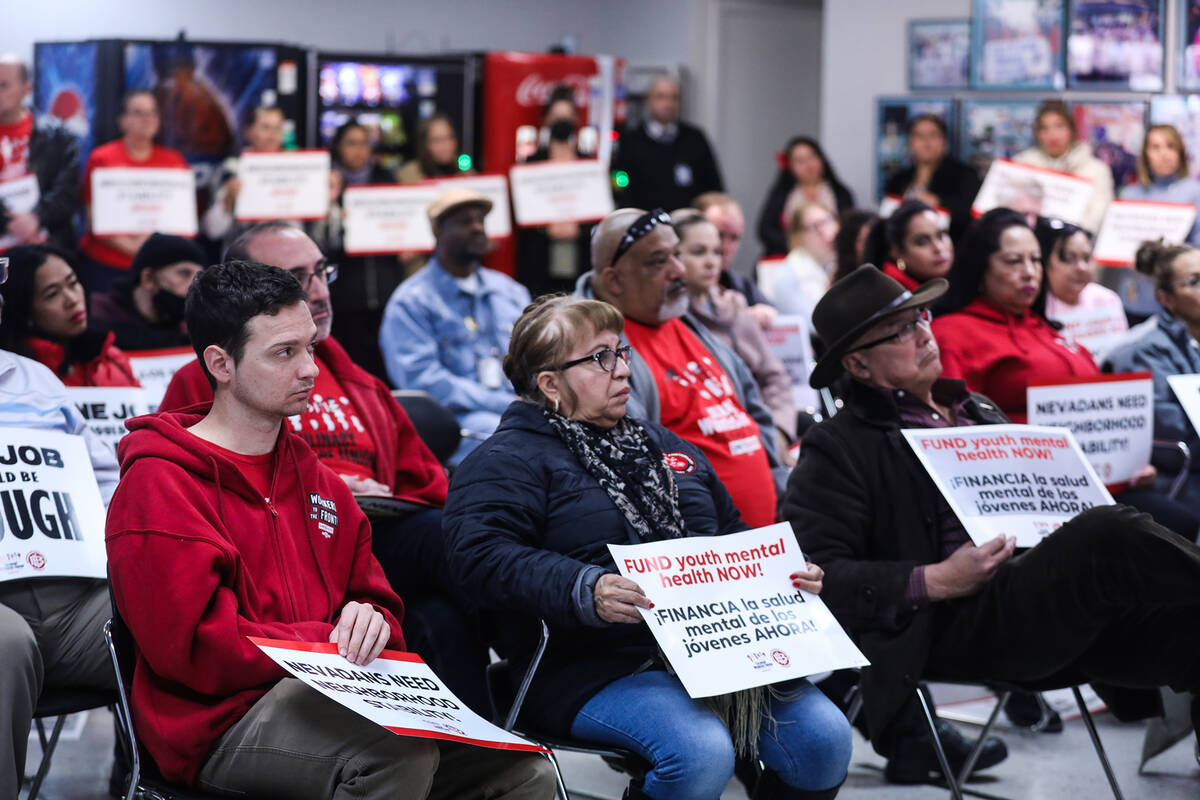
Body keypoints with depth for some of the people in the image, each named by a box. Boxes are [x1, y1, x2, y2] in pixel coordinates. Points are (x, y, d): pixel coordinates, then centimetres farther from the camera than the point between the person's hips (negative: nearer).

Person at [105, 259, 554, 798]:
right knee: (401, 751, -35)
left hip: (329, 700, 8)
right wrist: (327, 642, -10)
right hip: (220, 724, -7)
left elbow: (377, 603, 25)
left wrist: (369, 622, -1)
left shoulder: (320, 484, 21)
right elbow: (192, 645, -14)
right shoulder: (160, 486, -5)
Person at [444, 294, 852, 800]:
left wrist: (788, 575, 12)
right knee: (702, 752, -34)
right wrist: (586, 592, -29)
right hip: (595, 672, -6)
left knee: (824, 736, -17)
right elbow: (484, 559, -14)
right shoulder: (507, 462, 3)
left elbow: (736, 539, 34)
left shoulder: (661, 445, 27)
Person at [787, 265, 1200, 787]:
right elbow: (814, 573, -6)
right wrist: (934, 582, -15)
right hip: (956, 626, -7)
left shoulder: (979, 412, 26)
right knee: (1110, 534, -29)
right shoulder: (839, 447, 4)